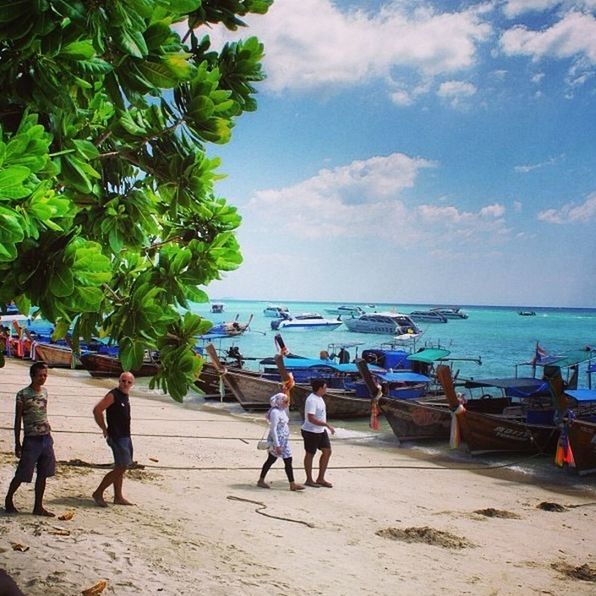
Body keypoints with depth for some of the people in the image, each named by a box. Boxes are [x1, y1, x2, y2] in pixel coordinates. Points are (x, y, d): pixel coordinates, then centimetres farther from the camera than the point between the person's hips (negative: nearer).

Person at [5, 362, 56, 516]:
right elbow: (18, 420, -7)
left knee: (43, 474, 8)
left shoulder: (44, 392, 8)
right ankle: (8, 499, 25)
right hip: (31, 440, -5)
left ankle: (38, 507, 16)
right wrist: (17, 444, -7)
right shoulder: (23, 394, -10)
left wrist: (48, 436, 16)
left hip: (46, 438, 5)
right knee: (22, 474, 3)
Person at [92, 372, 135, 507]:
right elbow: (97, 410, -21)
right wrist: (104, 429, -15)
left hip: (125, 436, 9)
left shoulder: (125, 396, 12)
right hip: (117, 437, -9)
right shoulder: (113, 395, -15)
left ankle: (118, 497, 20)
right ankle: (98, 493, -1)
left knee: (121, 467, 12)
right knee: (121, 467, -10)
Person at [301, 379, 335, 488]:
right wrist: (327, 425, -28)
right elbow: (311, 419, -30)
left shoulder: (319, 398, 7)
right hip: (311, 432, -10)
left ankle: (320, 479, 20)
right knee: (310, 454, 5)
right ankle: (309, 480, 20)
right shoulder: (312, 400, -24)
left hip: (321, 431, 10)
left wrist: (326, 426, 21)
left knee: (327, 451, 10)